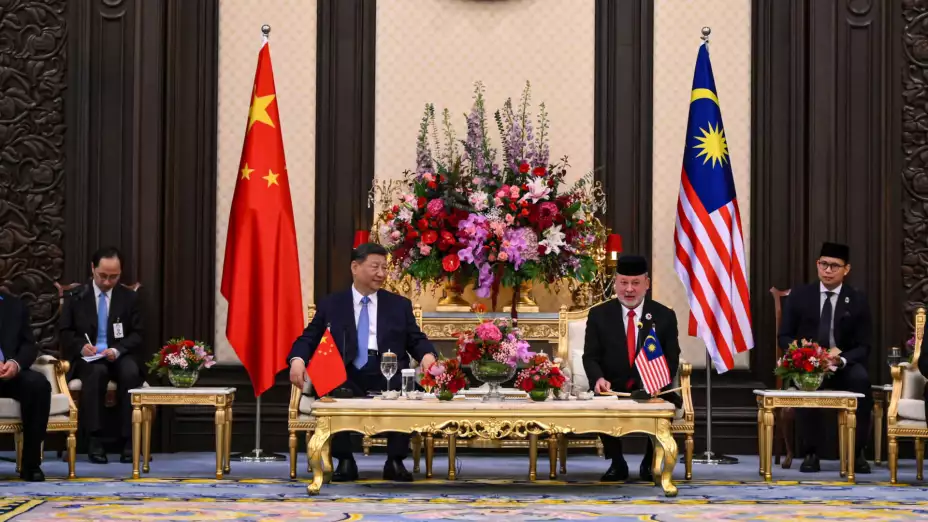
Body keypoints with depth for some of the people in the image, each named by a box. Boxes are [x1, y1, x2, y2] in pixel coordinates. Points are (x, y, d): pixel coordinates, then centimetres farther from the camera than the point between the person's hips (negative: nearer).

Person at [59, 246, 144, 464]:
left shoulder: (129, 298, 9)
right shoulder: (76, 297, 8)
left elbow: (137, 334, 4)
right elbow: (65, 332, 6)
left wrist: (117, 349, -17)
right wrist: (81, 346, -16)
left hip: (120, 356, 1)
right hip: (88, 358, -1)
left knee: (130, 373, -35)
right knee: (97, 371, -38)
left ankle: (128, 441, -32)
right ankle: (95, 439, -34)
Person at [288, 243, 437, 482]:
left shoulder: (400, 305, 20)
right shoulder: (330, 305, 17)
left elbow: (416, 340, 14)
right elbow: (309, 338, 12)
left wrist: (427, 355, -10)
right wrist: (298, 359, -11)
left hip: (387, 374, 0)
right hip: (346, 375, 0)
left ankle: (395, 461, -17)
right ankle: (345, 460, -17)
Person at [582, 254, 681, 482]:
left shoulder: (664, 316, 4)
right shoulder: (599, 315, 5)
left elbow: (671, 359, 1)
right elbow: (591, 356, 1)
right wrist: (599, 379, -22)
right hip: (612, 390, 0)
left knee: (670, 403, -32)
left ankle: (649, 463, -5)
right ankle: (617, 463, -6)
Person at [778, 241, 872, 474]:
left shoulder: (857, 300, 3)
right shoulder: (799, 296, 4)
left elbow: (863, 347, 0)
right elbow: (784, 337, 5)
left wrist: (842, 359, -22)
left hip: (844, 366, 1)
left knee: (861, 379, -34)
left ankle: (857, 452, -22)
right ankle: (810, 453, -25)